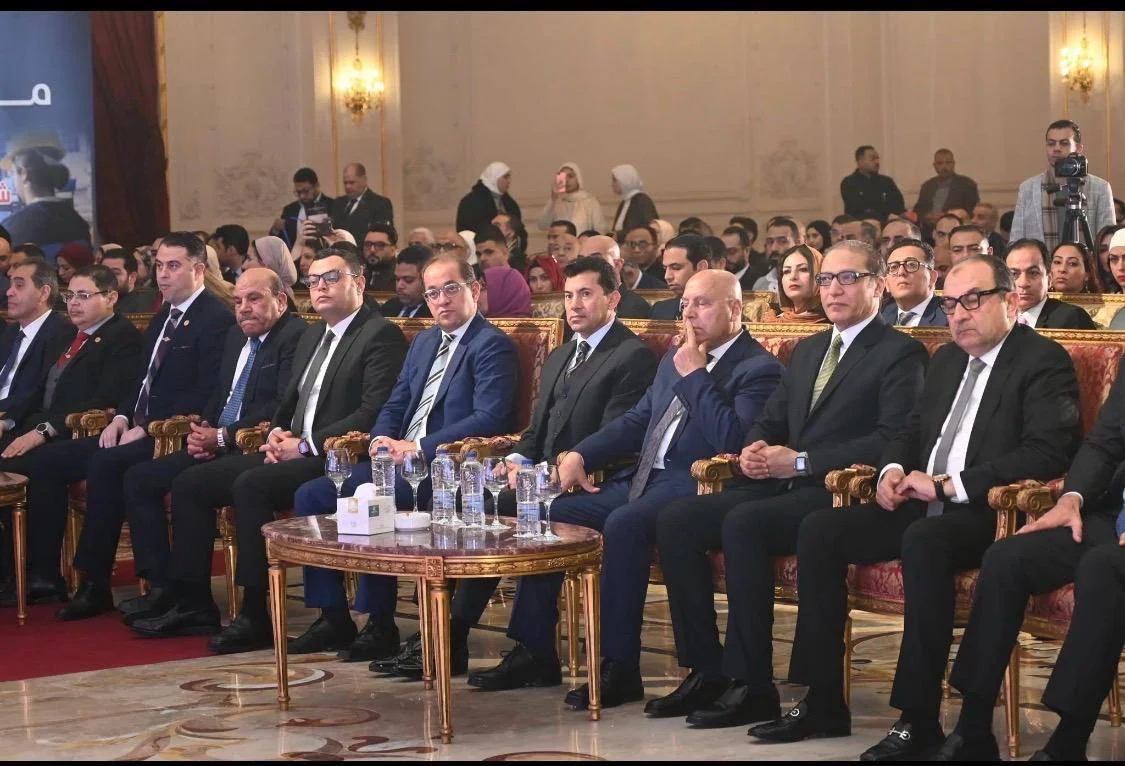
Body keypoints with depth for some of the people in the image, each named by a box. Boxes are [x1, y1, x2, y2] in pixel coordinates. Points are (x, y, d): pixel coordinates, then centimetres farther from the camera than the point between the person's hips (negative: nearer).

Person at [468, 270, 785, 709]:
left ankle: (620, 668, -28)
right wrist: (580, 454, 9)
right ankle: (534, 653, 5)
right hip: (641, 481, 9)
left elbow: (732, 441, -20)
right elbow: (635, 422, 24)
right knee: (548, 514, 0)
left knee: (623, 524, -35)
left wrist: (694, 375, -15)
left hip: (691, 487, -9)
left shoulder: (759, 370, -5)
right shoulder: (675, 360, 21)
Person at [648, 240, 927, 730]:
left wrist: (801, 462, -17)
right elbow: (770, 419, 26)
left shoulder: (901, 354, -2)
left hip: (837, 494, -8)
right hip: (780, 486, 8)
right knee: (674, 520, -11)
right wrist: (753, 450, 0)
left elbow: (891, 439, -14)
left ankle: (752, 685, -25)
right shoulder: (807, 351, 24)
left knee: (743, 523, -33)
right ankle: (705, 670, -6)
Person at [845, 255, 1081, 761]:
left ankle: (919, 719, -31)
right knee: (819, 531, -9)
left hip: (991, 513, -8)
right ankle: (822, 702, -6)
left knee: (924, 540, -37)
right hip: (924, 506, 8)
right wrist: (894, 470, 1)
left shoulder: (1044, 361, -6)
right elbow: (913, 430, 27)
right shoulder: (947, 359, 19)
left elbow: (1046, 454, -18)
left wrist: (948, 485, -20)